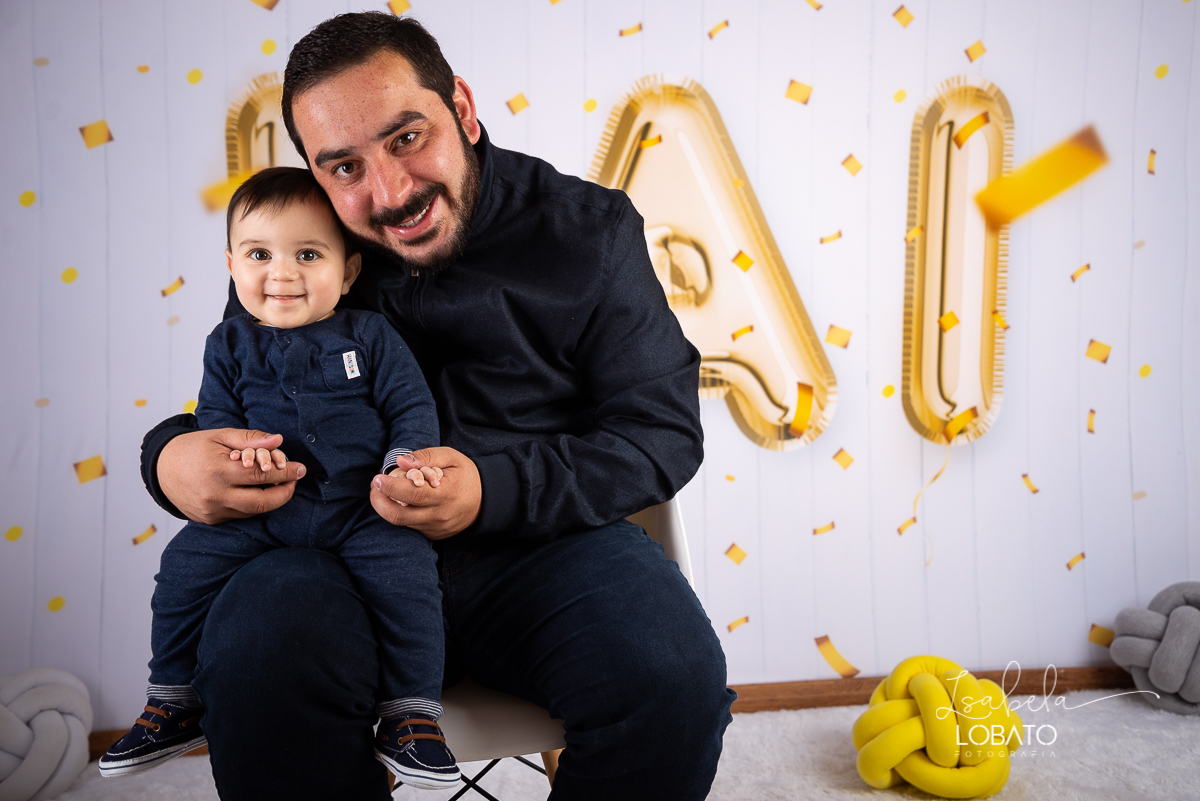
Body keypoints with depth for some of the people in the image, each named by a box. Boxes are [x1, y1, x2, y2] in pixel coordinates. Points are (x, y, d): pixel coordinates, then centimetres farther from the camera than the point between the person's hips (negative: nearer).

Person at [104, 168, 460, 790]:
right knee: (187, 560, -11)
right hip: (259, 510, 3)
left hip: (360, 510, -2)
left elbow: (413, 406, 2)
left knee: (406, 564, -24)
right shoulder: (231, 344, 11)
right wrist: (239, 444, -15)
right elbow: (213, 415, 9)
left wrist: (406, 460, -18)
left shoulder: (369, 335, 4)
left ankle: (411, 712, -9)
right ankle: (173, 701, 12)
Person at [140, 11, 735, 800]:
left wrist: (497, 489, -21)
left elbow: (665, 430, -4)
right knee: (254, 654, -30)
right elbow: (231, 406, 13)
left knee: (674, 676, -28)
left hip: (549, 541, -1)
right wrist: (171, 455, -15)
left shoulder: (588, 229, -2)